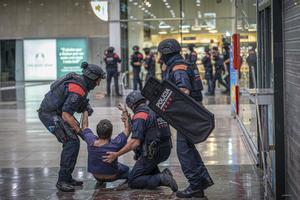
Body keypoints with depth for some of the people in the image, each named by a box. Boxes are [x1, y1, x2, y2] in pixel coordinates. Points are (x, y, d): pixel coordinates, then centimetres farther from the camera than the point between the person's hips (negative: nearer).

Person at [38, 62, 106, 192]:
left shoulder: (78, 81, 7)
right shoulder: (78, 91, -23)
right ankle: (62, 180, -13)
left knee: (72, 142, 10)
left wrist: (86, 107, 0)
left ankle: (67, 177, 15)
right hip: (50, 114, -10)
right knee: (72, 142, -15)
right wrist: (80, 130, -15)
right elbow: (66, 115, -24)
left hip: (54, 112, 10)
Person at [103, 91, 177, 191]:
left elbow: (135, 142, -22)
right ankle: (157, 174, 15)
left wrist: (116, 155, -18)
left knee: (132, 181, 2)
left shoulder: (139, 116, -14)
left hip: (151, 154, -8)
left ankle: (161, 179, -18)